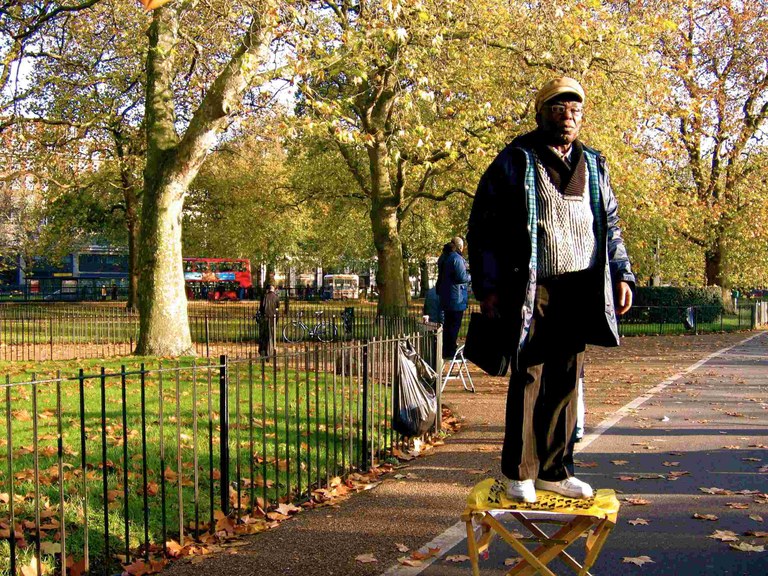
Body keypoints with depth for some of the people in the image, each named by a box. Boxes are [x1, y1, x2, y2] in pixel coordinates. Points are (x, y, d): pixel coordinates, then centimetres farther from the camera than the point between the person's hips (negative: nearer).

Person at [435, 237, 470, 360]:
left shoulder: (443, 257, 11)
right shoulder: (456, 258, -18)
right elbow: (461, 278, -21)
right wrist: (470, 276, -2)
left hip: (445, 297, 9)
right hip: (456, 298, -9)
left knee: (447, 323, 17)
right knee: (455, 325, -2)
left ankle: (445, 351, 23)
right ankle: (450, 351, 0)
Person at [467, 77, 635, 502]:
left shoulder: (593, 165, 18)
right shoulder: (515, 162, 2)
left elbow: (610, 224, 23)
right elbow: (483, 225, -2)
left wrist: (621, 275, 11)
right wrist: (488, 286, -8)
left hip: (579, 290, 5)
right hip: (530, 288, -4)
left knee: (566, 381, 7)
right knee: (528, 378, -3)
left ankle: (554, 470, 17)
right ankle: (518, 472, 8)